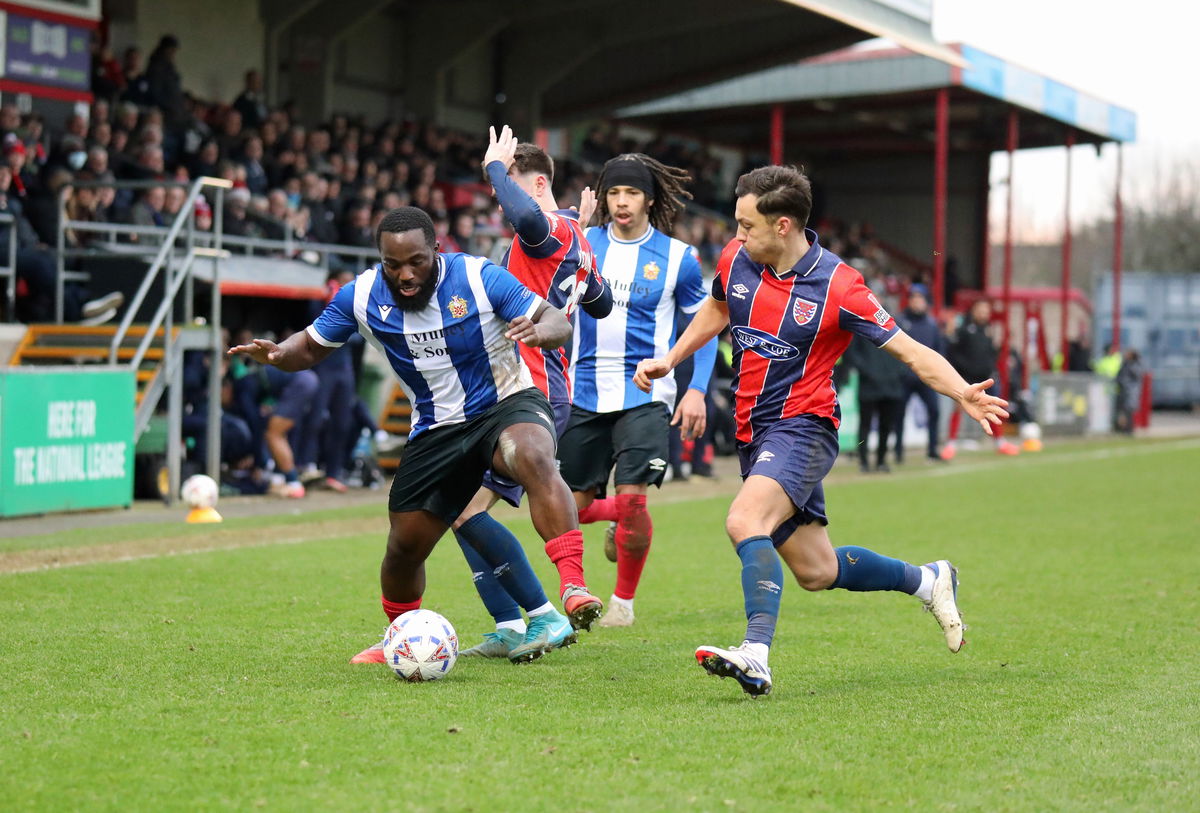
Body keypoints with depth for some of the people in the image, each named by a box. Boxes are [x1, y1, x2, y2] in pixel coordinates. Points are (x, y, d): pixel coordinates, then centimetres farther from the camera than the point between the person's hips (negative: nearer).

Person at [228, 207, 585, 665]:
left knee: (531, 457, -39)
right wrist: (277, 354, -18)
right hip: (436, 430, 4)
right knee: (404, 546, 4)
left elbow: (558, 323, -13)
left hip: (508, 404, -4)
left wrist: (538, 331, -38)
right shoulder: (361, 297, -7)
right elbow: (312, 347, 6)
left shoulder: (478, 278, -16)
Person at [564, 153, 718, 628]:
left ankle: (624, 600, 7)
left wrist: (697, 390, -4)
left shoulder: (677, 257, -1)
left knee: (631, 499, -15)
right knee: (572, 508, 3)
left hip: (644, 393, -3)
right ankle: (616, 517, 39)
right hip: (585, 391, 3)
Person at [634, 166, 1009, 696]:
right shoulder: (736, 260, 0)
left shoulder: (838, 287, -17)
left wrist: (963, 394, -29)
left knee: (744, 522, -32)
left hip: (802, 428, -7)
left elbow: (911, 352, -14)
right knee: (816, 571, 13)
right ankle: (928, 580, 36)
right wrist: (668, 361, 16)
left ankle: (756, 657, -39)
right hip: (753, 433, 7)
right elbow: (716, 310, 24)